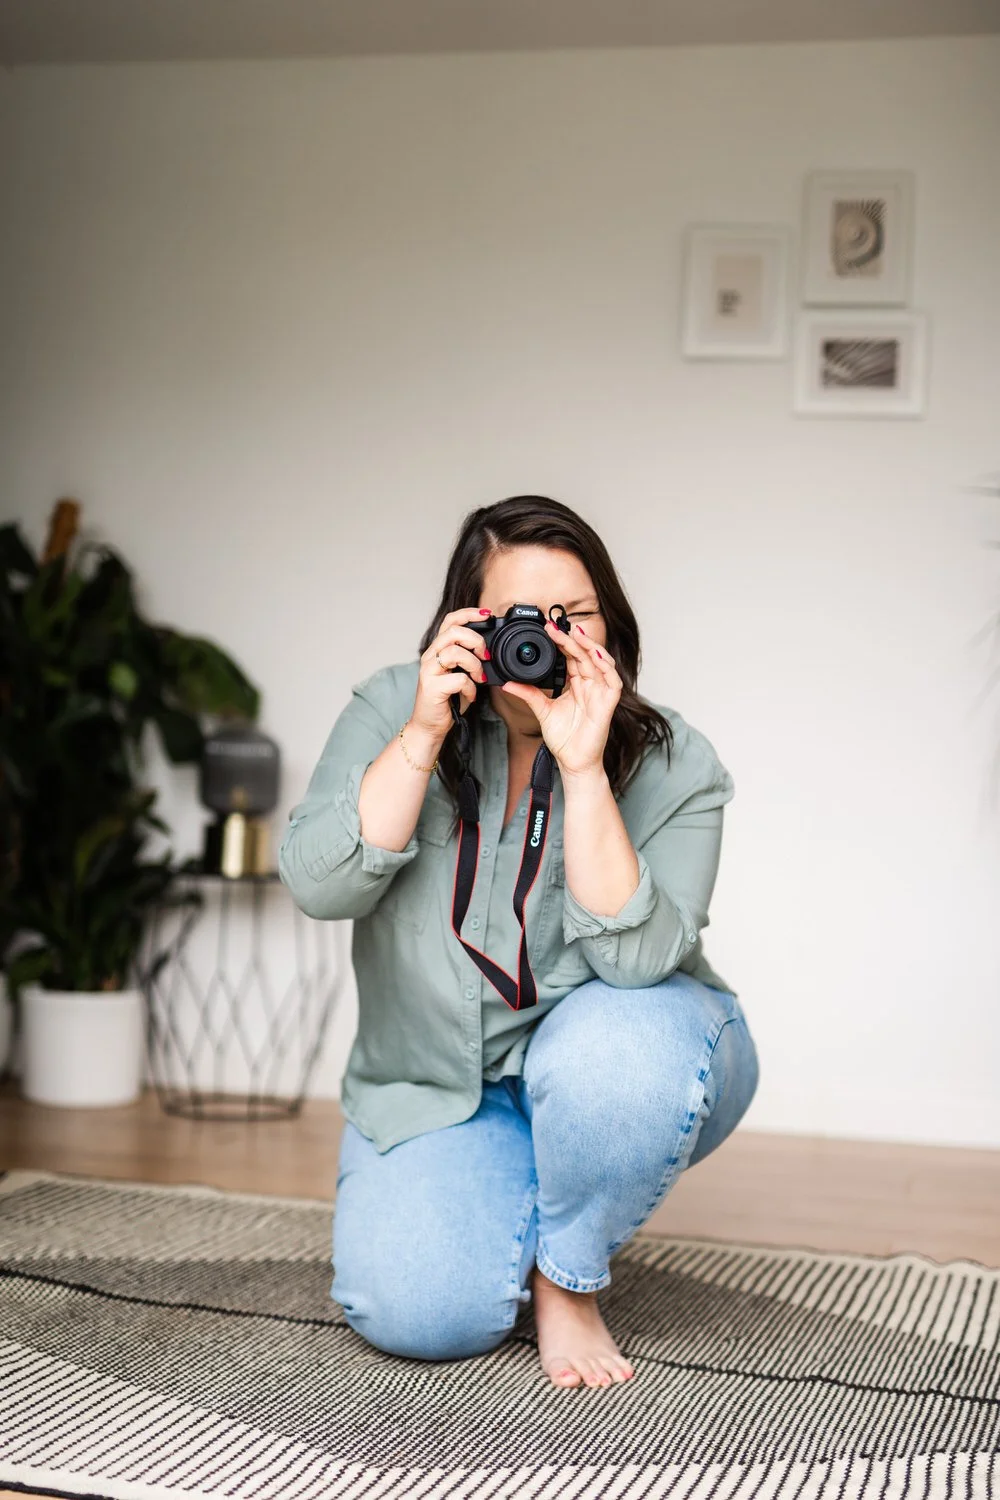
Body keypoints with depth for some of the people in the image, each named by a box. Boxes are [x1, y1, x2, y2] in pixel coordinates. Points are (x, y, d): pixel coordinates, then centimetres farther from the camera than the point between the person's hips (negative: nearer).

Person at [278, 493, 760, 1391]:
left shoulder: (673, 767, -15)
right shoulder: (392, 712, -9)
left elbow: (634, 959, -29)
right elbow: (318, 886, -21)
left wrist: (583, 768, -36)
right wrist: (423, 736, -30)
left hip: (611, 1075, -1)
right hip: (436, 1085, 1)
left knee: (617, 1045, -38)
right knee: (417, 1313, -22)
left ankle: (570, 1280, -8)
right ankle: (508, 1211, 15)